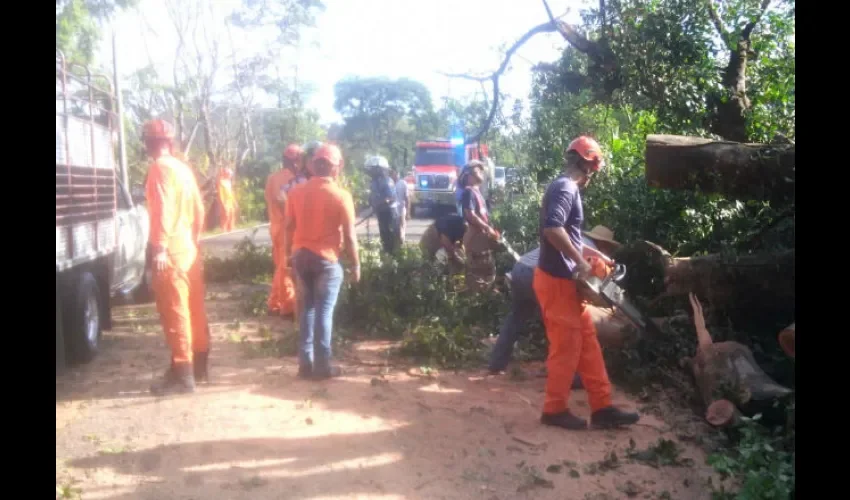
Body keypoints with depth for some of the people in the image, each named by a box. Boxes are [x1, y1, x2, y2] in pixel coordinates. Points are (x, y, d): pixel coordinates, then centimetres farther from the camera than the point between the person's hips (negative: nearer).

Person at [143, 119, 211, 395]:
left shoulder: (159, 168, -11)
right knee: (194, 310, 14)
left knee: (175, 314, -5)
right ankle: (199, 365, 23)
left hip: (170, 252, -9)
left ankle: (182, 373, -1)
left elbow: (162, 210, -20)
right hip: (189, 249, 9)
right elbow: (199, 209, 16)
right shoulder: (183, 168, 14)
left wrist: (160, 248, -22)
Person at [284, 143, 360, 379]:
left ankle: (305, 363, 14)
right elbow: (349, 236, -8)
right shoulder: (341, 196, -9)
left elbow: (288, 227, 6)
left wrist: (288, 254, 16)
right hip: (327, 259, -4)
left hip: (301, 256, 4)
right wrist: (355, 265, 1)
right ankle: (322, 365, 5)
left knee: (306, 310, 12)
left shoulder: (296, 192, 3)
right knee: (324, 312, 1)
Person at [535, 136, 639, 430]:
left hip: (565, 281, 10)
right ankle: (555, 409, 15)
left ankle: (602, 408, 19)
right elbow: (552, 229, -31)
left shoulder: (566, 188, 17)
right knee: (566, 347, 0)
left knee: (588, 343, 12)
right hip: (556, 281, -10)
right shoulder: (565, 188, -15)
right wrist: (580, 262, -23)